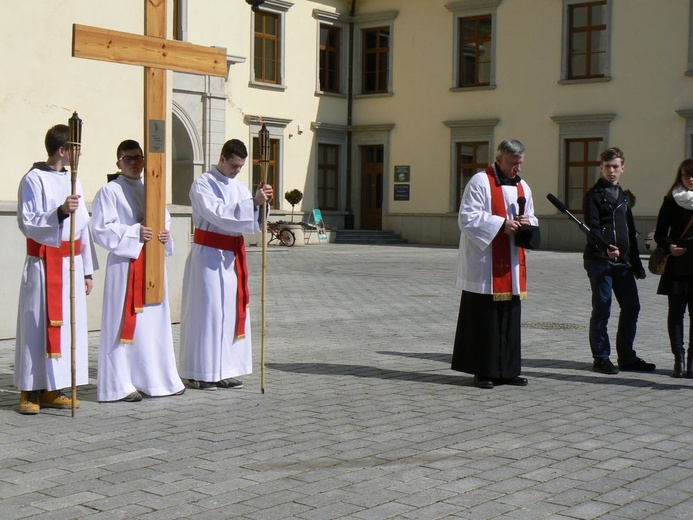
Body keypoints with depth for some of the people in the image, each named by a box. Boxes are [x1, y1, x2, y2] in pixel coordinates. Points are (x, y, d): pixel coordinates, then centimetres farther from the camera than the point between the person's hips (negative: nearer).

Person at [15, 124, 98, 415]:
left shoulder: (73, 180, 12)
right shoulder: (34, 180, -7)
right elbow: (27, 224, -12)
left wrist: (87, 270, 13)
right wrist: (60, 212, -27)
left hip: (71, 263, 7)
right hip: (44, 265, -6)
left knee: (70, 323, 6)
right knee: (38, 324, -3)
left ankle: (53, 390, 15)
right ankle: (30, 391, 5)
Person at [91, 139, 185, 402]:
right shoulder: (109, 191, -3)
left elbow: (166, 220, 21)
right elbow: (102, 228, -10)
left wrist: (165, 234, -1)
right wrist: (135, 233, -18)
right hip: (125, 264, -6)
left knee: (156, 320, 10)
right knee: (124, 322, -6)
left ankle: (158, 378, 19)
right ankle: (120, 385, 1)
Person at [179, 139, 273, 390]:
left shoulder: (239, 187, 14)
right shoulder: (202, 185, -8)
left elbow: (253, 222, 10)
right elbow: (218, 214, -22)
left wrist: (261, 203, -9)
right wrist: (253, 202, -25)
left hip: (232, 255, 7)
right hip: (209, 255, -7)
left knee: (233, 310, 6)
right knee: (208, 310, -5)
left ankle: (224, 371, 13)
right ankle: (199, 372, 2)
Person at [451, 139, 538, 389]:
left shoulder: (522, 187, 16)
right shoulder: (480, 182, -7)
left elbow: (532, 218, 21)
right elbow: (468, 217, -14)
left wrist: (527, 222, -3)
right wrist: (502, 224, -19)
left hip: (512, 266, 7)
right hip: (484, 267, -7)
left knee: (510, 318, 8)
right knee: (484, 319, -4)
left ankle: (507, 370, 15)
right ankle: (483, 371, 3)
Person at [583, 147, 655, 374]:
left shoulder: (624, 196, 19)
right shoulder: (593, 195, -2)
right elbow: (592, 229, -13)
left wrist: (636, 264, 21)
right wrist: (606, 248, -31)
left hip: (622, 262, 7)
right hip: (599, 261, -7)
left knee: (631, 308, 7)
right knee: (601, 311, -2)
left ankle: (627, 357, 18)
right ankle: (601, 358, 7)